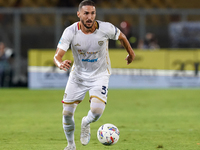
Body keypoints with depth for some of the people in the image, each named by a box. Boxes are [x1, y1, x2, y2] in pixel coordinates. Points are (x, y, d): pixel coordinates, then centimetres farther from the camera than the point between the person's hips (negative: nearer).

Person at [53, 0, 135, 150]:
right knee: (67, 113, 2)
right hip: (78, 75, 1)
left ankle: (86, 124, 13)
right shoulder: (70, 32, -20)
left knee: (97, 111, -24)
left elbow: (121, 36, 2)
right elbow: (57, 55, -24)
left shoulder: (106, 28, -20)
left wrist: (131, 52, 19)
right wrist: (60, 63, -48)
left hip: (100, 75, -1)